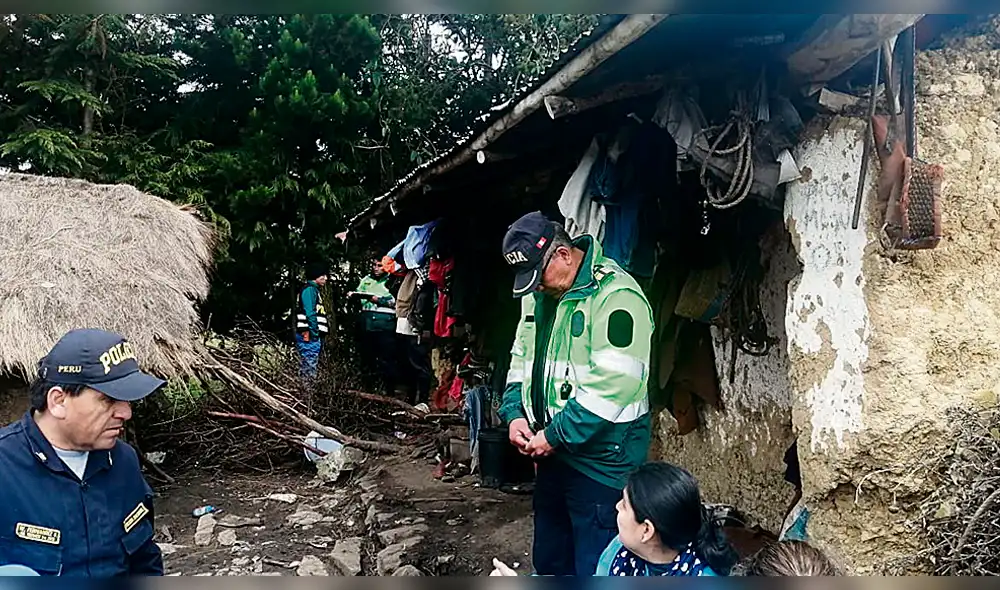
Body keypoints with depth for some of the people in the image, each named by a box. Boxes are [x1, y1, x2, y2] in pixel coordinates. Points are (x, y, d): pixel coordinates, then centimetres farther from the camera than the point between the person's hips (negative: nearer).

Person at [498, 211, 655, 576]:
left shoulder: (615, 295, -20)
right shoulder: (538, 293, 8)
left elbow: (613, 385, -26)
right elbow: (521, 357, 17)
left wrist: (556, 435, -20)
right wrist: (514, 413, 2)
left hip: (600, 460, -8)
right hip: (553, 454, 8)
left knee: (594, 568, 4)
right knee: (549, 560, 23)